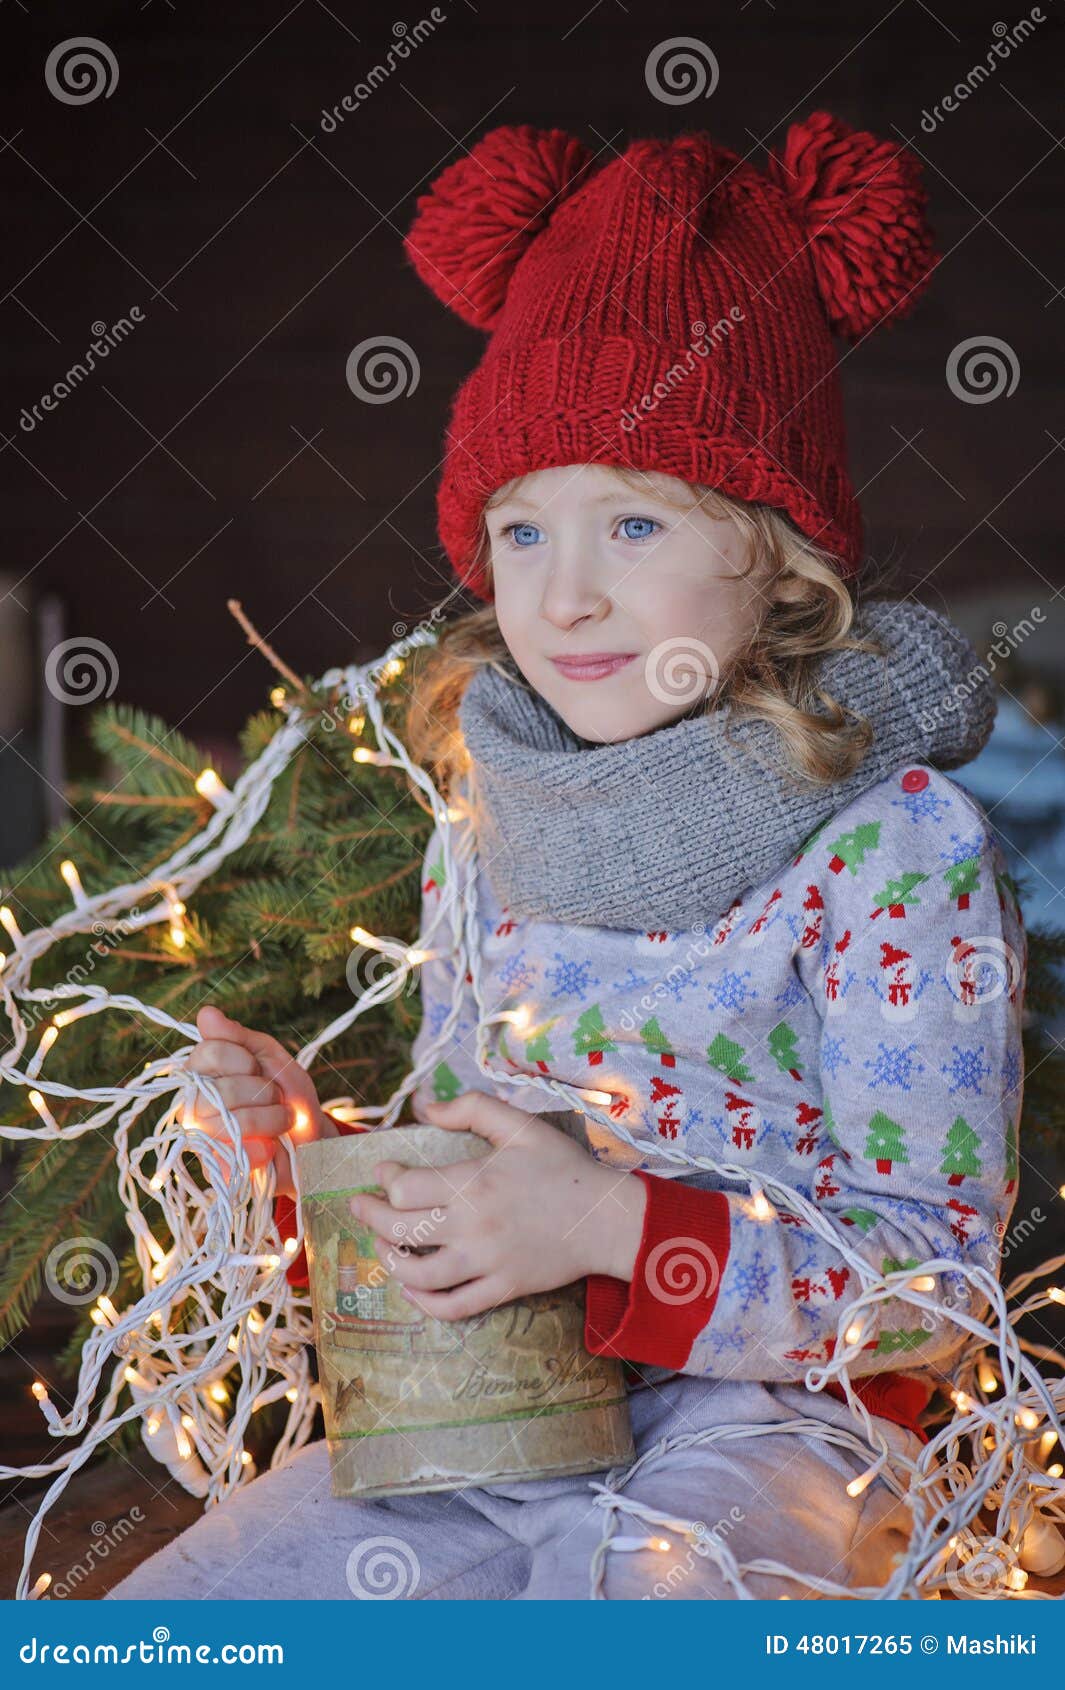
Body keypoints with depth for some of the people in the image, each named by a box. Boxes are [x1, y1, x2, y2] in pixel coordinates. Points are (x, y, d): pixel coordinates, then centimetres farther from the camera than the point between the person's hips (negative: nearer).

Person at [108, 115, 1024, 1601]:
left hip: (761, 1423, -5)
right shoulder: (488, 838, 8)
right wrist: (305, 1133, -2)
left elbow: (937, 1270, -13)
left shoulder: (895, 843, -10)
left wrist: (609, 1230, -24)